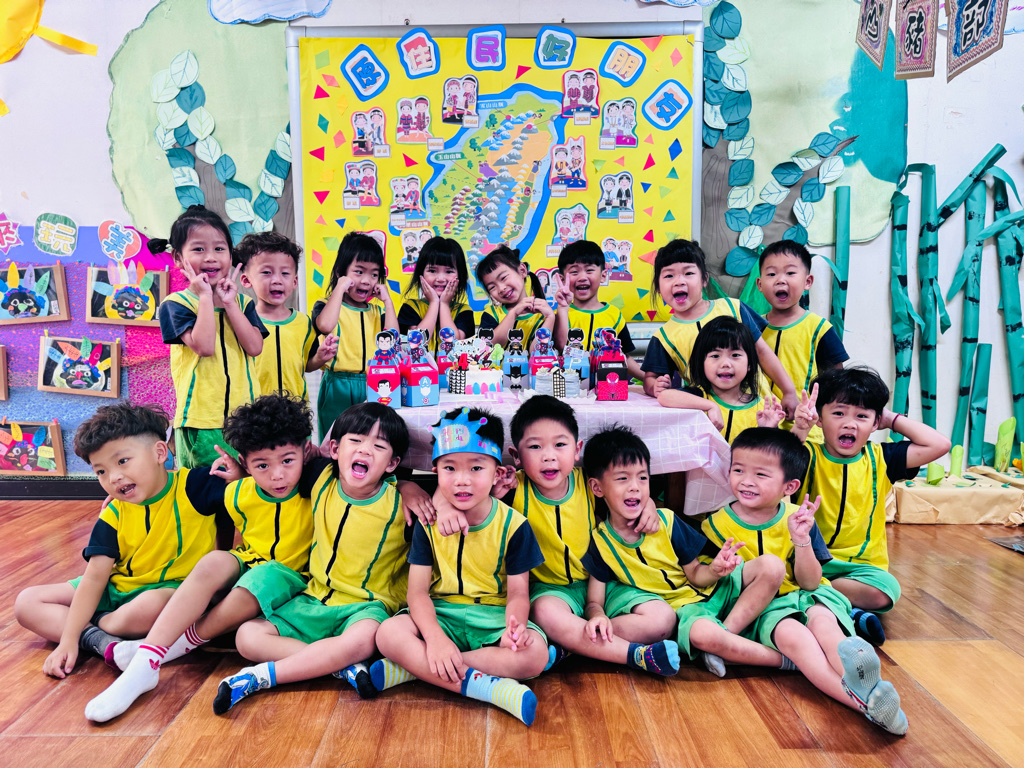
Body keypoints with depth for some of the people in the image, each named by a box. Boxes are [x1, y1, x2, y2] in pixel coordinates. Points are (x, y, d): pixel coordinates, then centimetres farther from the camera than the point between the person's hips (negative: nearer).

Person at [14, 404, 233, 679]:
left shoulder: (193, 486, -15)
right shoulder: (114, 515, -3)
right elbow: (95, 576, -6)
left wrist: (237, 474, -36)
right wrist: (68, 639, -12)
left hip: (171, 588, -6)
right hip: (117, 590, 6)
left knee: (150, 607, -42)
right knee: (26, 603, 3)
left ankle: (95, 624, -9)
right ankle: (99, 640, -18)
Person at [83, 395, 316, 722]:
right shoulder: (237, 494, -4)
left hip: (290, 577, -3)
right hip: (245, 563, 4)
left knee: (245, 595, -37)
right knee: (213, 562, -31)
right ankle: (144, 667, -32)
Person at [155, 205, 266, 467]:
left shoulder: (241, 302, 10)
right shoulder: (175, 304, -2)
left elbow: (254, 347, -5)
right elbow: (204, 346, -18)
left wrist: (229, 302, -7)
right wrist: (205, 296, -12)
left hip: (244, 415, 3)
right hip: (200, 420, -3)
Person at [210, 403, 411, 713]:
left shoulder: (399, 504, -13)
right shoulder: (322, 478, -4)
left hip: (366, 606, -4)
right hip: (314, 600, 5)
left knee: (363, 640, -39)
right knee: (247, 636, -14)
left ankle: (261, 676, -25)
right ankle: (343, 666, -23)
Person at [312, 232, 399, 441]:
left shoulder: (377, 311, 15)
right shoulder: (327, 305, 2)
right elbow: (326, 325, -22)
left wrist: (387, 300, 2)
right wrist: (340, 288, -12)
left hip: (373, 386, 4)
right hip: (338, 387, -3)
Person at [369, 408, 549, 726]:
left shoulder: (513, 525, -7)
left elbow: (518, 593, -7)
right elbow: (418, 591, -7)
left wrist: (514, 627, -31)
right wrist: (435, 639, -26)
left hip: (494, 618, 0)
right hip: (441, 616, 1)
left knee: (534, 653, -31)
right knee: (389, 634, -28)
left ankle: (413, 668, -24)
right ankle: (487, 685, -30)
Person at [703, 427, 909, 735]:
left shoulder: (798, 519, -1)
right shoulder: (717, 525, -4)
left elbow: (810, 583, -4)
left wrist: (801, 540, -20)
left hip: (803, 597, 2)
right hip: (760, 610, -2)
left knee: (822, 619, -33)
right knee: (791, 634, -33)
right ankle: (863, 701, -52)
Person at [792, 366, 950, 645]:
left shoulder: (879, 459, 6)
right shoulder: (809, 456, -3)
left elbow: (939, 445, -2)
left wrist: (893, 420, 3)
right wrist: (799, 431, -33)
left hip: (862, 564, 2)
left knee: (883, 591, -31)